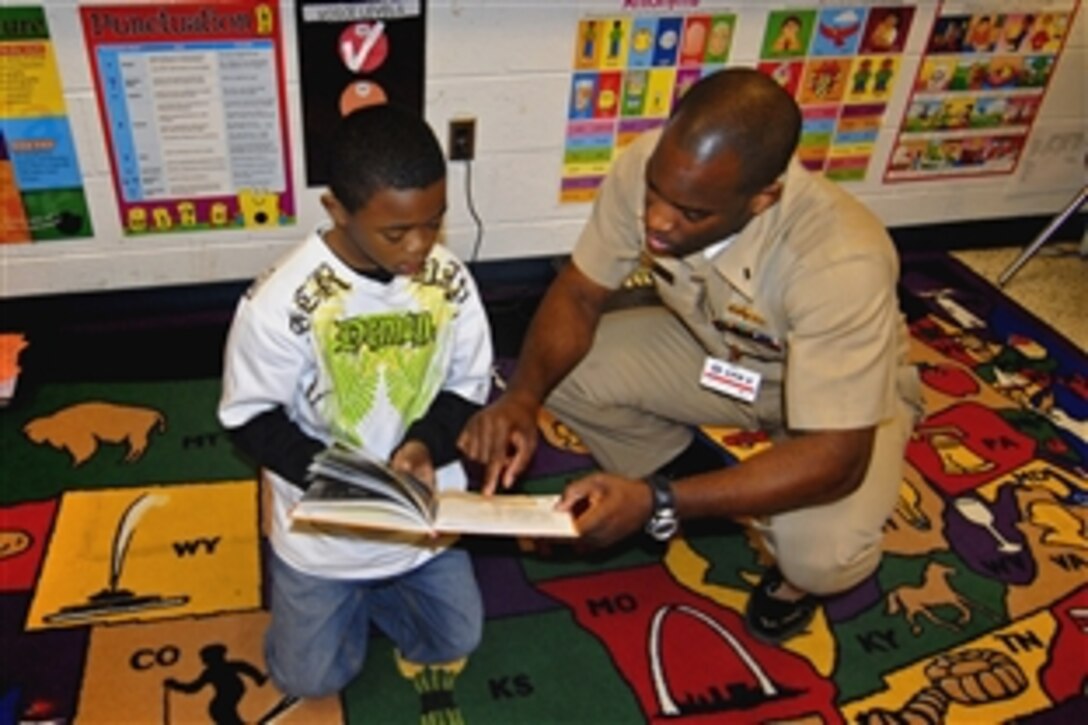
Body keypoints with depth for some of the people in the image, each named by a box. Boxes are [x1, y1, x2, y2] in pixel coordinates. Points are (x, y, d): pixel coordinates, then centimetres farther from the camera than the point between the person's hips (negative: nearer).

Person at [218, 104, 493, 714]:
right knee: (312, 677, 11)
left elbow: (470, 386, -4)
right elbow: (251, 418, -15)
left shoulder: (450, 283, -16)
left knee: (456, 642, 19)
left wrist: (425, 445, -24)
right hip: (323, 529, -2)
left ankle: (369, 590, 44)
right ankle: (344, 594, 40)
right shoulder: (279, 302, -26)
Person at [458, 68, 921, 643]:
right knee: (562, 374, -17)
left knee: (822, 555, -31)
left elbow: (837, 457, -37)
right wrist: (522, 397, -35)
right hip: (715, 348, 5)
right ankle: (688, 478, 12)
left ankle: (797, 570, 10)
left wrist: (658, 501, -44)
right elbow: (578, 295, -16)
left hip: (840, 388, -4)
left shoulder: (841, 262, -40)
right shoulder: (648, 169, -28)